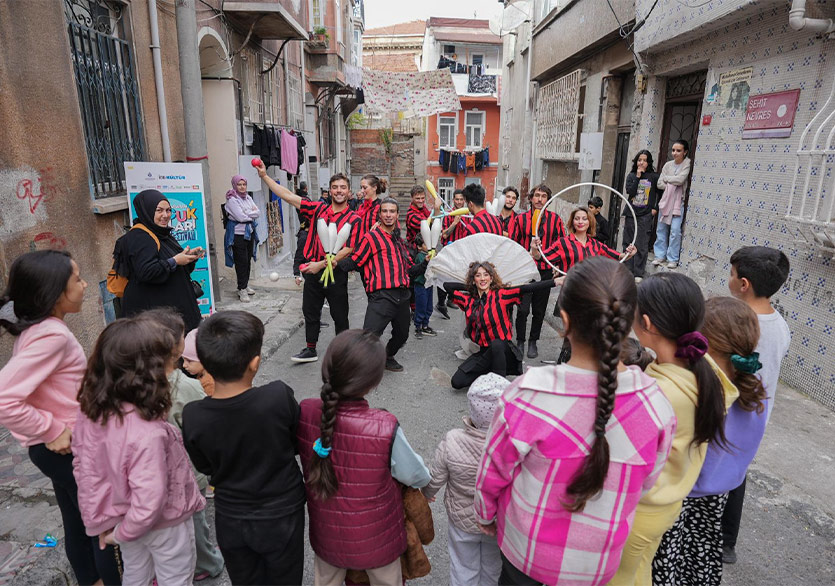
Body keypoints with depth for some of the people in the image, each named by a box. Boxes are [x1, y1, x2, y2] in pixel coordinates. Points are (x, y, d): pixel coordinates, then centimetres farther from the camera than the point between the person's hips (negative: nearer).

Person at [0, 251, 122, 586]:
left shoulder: (37, 327, 1)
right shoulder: (51, 335, -28)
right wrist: (53, 431, -22)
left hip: (63, 447, 9)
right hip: (69, 448, -9)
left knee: (78, 524, 25)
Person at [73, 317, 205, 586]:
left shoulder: (90, 410, -16)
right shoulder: (147, 432, -40)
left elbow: (83, 468, -3)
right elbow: (149, 500, -34)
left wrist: (97, 518, 9)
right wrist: (123, 532, -13)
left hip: (124, 517, 7)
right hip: (164, 525, -6)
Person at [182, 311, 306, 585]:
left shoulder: (192, 416, -23)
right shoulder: (279, 396, -30)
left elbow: (204, 467, -3)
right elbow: (298, 443, -10)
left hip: (231, 521, 2)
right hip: (282, 517, -2)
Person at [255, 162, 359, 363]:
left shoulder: (353, 219, -6)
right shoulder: (318, 209, 5)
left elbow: (348, 250, -14)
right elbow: (287, 196, 6)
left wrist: (322, 264, -20)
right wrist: (264, 176, 3)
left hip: (336, 273, -4)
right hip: (312, 271, 4)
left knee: (340, 315, 7)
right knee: (310, 311, 13)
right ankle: (311, 350, 29)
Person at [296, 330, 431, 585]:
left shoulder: (305, 413, -25)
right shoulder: (385, 428, -36)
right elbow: (417, 477, -18)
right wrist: (426, 478, 5)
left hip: (326, 536, 3)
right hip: (376, 540, -3)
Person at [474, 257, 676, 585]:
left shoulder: (525, 397, -32)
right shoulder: (654, 403, -24)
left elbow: (493, 474, -15)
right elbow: (646, 482, -5)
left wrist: (485, 517, 6)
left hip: (526, 547, -2)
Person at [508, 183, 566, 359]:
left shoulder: (555, 219, 3)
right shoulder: (520, 218, 1)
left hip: (545, 270, 2)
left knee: (539, 310, 11)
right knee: (523, 309, -4)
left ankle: (533, 342, 27)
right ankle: (520, 341, 15)